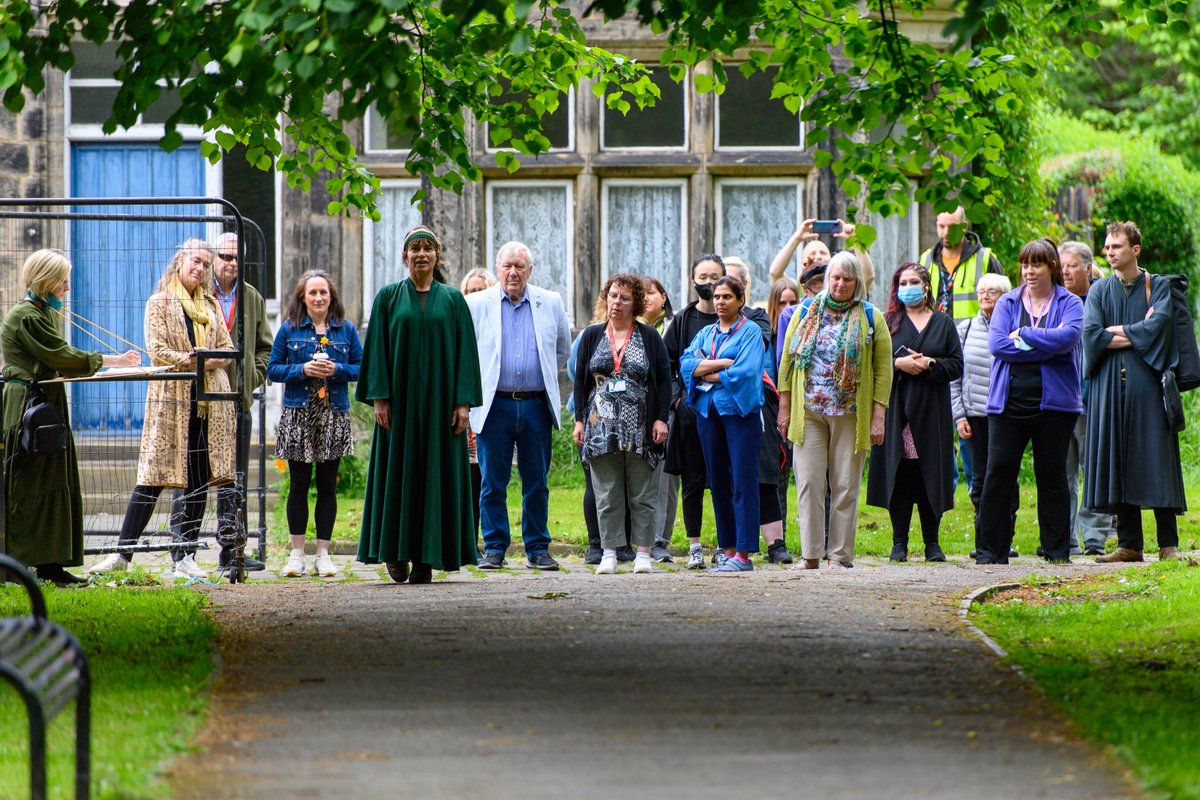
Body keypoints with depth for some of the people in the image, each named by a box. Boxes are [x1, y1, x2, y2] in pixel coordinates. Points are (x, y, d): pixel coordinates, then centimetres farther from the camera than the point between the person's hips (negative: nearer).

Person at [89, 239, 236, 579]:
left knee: (199, 480, 2)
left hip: (209, 401, 5)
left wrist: (205, 362, -8)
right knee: (153, 477, -7)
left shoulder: (212, 305, 18)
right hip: (171, 398, -5)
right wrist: (190, 360, -19)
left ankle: (185, 558, 6)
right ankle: (122, 554, -3)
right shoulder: (160, 303, 3)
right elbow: (157, 351, -6)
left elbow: (227, 350, 12)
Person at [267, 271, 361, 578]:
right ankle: (297, 553, 7)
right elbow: (273, 369, 3)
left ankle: (323, 553, 8)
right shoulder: (289, 330, 4)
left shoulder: (346, 330, 7)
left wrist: (336, 370, -11)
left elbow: (361, 367, 7)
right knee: (299, 485, 2)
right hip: (298, 415, -1)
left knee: (327, 486, 3)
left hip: (334, 416, 1)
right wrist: (303, 370, -13)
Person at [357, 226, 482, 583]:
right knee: (398, 472, -1)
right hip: (400, 401, 0)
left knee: (436, 472, -2)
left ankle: (426, 555, 0)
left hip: (439, 401, 0)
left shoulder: (453, 300, 7)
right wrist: (379, 397, -9)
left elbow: (465, 351, 3)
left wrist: (463, 402, -6)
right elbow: (377, 349, 2)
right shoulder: (388, 297, 6)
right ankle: (396, 552, 7)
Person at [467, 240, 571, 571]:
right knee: (493, 483, 0)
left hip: (536, 405, 1)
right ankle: (494, 549, 6)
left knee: (537, 483, 4)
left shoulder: (550, 304, 8)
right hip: (494, 405, -1)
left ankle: (537, 549, 11)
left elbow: (562, 350, 20)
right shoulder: (476, 304, 3)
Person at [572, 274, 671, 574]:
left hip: (640, 429, -2)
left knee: (642, 494, 0)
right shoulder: (592, 336, 10)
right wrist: (579, 420, 3)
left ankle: (643, 554, 4)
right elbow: (580, 379, 11)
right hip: (601, 425, 2)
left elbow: (663, 379, 3)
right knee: (606, 495, 1)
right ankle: (609, 553, 4)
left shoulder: (649, 337, 5)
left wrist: (661, 419, -6)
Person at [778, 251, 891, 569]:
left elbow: (883, 368, 2)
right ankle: (810, 554, 1)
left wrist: (878, 416, -5)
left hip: (850, 415, -1)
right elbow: (787, 361, 11)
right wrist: (784, 408, 6)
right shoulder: (806, 313, 10)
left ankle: (840, 555, 6)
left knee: (845, 486, 0)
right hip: (808, 412, 1)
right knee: (809, 483, -3)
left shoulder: (870, 318, 5)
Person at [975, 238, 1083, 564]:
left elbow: (1068, 336, -15)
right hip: (1009, 402, 1)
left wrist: (1022, 336, -10)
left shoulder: (1070, 304, 6)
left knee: (1052, 476, 4)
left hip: (1053, 403, -1)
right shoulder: (1007, 304, 11)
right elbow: (997, 344, -6)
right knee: (998, 475, -4)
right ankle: (991, 550, -1)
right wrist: (1047, 346, -10)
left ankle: (1057, 550, 11)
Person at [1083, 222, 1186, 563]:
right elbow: (1091, 332, -2)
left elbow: (1159, 324, -9)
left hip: (1147, 383, -2)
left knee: (1156, 461, -6)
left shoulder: (1159, 287, 7)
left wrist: (1116, 333, -4)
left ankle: (1168, 544, -5)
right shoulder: (1100, 290, 13)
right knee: (1118, 464, -1)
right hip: (1109, 386, 2)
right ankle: (1129, 544, 1)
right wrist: (1137, 334, -5)